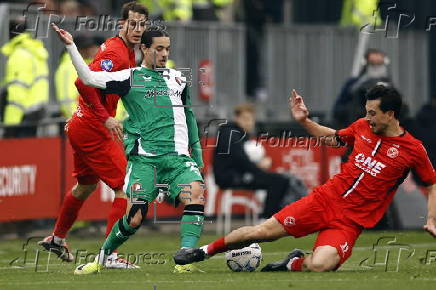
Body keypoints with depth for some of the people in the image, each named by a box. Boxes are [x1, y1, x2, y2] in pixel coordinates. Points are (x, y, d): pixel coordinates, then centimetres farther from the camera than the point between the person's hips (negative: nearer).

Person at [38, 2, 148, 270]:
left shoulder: (128, 52, 12)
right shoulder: (116, 52, -20)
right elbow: (84, 82, -30)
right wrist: (106, 118, -31)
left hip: (80, 126, 11)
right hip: (94, 130, -11)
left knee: (86, 185, 29)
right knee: (127, 188, -11)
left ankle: (57, 238, 47)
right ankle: (111, 255, -12)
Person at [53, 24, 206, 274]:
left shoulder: (177, 78, 17)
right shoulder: (130, 78, 5)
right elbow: (89, 77, -3)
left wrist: (197, 152, 26)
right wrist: (71, 46, -11)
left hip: (178, 157, 3)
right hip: (144, 158, -3)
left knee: (196, 193, -25)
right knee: (135, 218, -10)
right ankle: (102, 257, 15)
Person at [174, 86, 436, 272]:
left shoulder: (413, 150, -7)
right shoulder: (363, 127, 6)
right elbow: (333, 138, 25)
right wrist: (305, 121, 13)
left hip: (352, 220, -4)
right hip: (326, 199, 4)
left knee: (319, 265, -30)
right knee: (263, 232, -6)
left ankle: (295, 263, 7)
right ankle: (205, 251, 16)